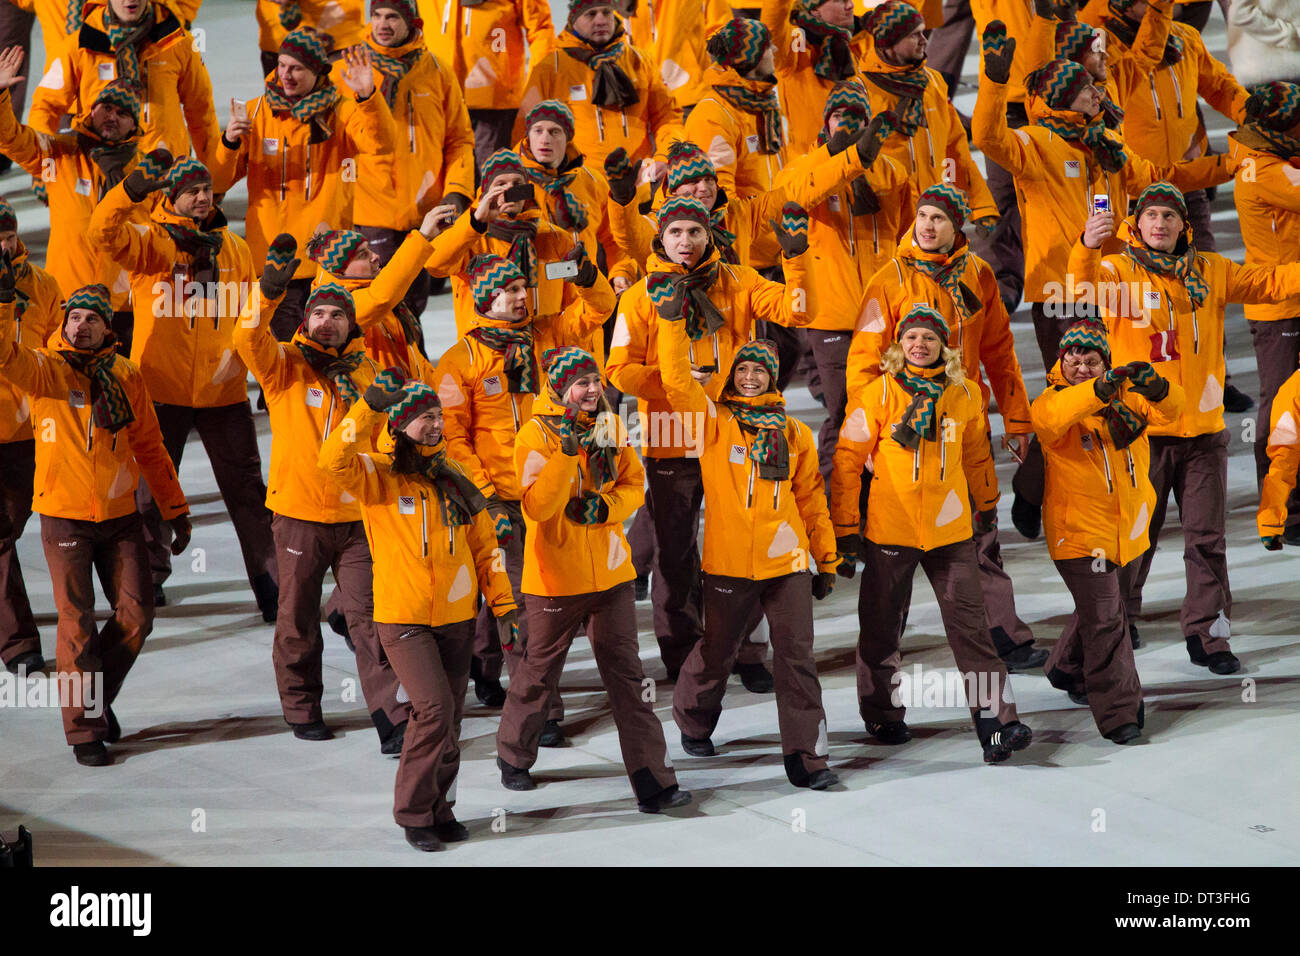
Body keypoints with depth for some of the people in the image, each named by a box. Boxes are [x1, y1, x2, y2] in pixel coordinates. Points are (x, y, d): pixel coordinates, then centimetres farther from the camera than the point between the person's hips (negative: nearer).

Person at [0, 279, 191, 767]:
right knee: (78, 625, -2)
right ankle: (84, 728, 8)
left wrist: (175, 509, 11)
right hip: (64, 517, -3)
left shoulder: (126, 376, 4)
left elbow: (149, 447, 11)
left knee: (136, 615, 3)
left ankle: (99, 698, 25)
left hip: (120, 515, 3)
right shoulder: (45, 369, -6)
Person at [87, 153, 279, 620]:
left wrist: (238, 351, -6)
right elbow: (104, 233, -20)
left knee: (246, 489, 3)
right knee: (152, 486, 8)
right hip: (161, 388, -2)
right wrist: (131, 191, -35)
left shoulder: (234, 249, 9)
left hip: (223, 390, 2)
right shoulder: (150, 244, -2)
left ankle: (269, 582, 9)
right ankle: (150, 575, 25)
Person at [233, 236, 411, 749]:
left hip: (356, 516, 1)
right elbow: (250, 341, -20)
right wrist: (268, 292, -36)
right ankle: (302, 711, 23)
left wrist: (361, 400, -6)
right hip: (299, 514, -1)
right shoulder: (285, 365, 0)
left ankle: (393, 719, -8)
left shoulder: (364, 369, 10)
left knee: (369, 618, -5)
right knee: (298, 621, 8)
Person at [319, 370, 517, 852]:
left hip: (456, 618, 5)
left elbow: (484, 545, 13)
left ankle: (438, 808, 26)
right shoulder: (380, 476, -7)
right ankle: (413, 812, 0)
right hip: (403, 618, -5)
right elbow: (334, 460, -28)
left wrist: (503, 605, 7)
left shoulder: (454, 480, 9)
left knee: (449, 718, 10)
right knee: (434, 708, -16)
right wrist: (370, 406, -34)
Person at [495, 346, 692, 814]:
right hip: (555, 577, -4)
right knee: (539, 673, 12)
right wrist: (568, 452, -32)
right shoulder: (538, 434, -13)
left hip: (609, 573, 4)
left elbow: (634, 485, 10)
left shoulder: (609, 427, 4)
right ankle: (514, 755, 36)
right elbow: (537, 506, -24)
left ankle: (652, 780, -2)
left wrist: (605, 506, -11)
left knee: (626, 673, 0)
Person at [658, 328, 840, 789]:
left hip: (788, 561, 2)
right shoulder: (715, 421, 2)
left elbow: (811, 498, 14)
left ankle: (805, 756, -2)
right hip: (729, 561, -2)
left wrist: (826, 558, 13)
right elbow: (677, 378, -11)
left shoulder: (794, 432, 10)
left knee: (796, 656, -3)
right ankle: (693, 723, 39)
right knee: (717, 651, 12)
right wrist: (674, 321, -18)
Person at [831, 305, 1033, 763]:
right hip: (889, 529, -2)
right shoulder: (878, 394, -4)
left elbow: (976, 458, 18)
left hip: (950, 530, 2)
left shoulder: (965, 395, 5)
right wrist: (845, 531, -3)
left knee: (970, 623, -5)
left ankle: (996, 721, -7)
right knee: (882, 627, 9)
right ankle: (883, 715, 28)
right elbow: (848, 461, -1)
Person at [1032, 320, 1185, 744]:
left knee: (1102, 608, 24)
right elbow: (1048, 418, -36)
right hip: (1079, 530, -6)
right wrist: (1096, 391, -51)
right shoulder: (1054, 398, -11)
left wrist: (1157, 388, -39)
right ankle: (1118, 712, -3)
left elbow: (1167, 410, -16)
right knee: (1104, 621, -9)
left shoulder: (1126, 394, 1)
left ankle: (1067, 669, 49)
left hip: (1126, 529, 6)